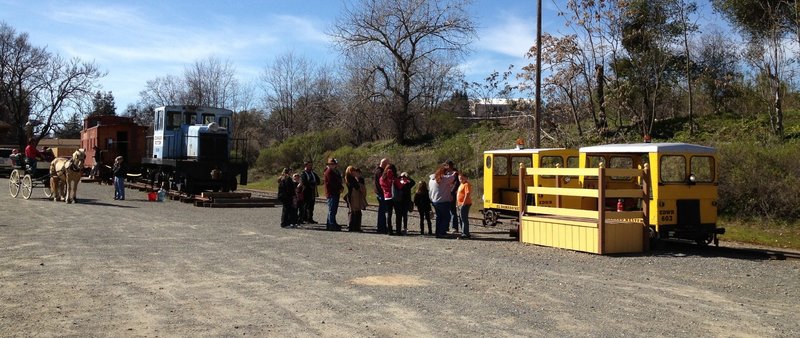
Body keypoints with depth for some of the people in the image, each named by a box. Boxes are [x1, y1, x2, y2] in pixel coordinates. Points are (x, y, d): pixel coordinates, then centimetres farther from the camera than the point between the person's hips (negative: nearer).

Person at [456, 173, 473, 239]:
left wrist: (463, 203, -24)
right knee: (462, 219, 15)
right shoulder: (461, 185, 18)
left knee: (464, 219, -9)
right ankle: (463, 233, 23)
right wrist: (457, 203, 20)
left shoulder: (467, 185, -13)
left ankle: (466, 234, -8)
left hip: (464, 204, -11)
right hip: (460, 204, 11)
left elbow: (467, 194, -22)